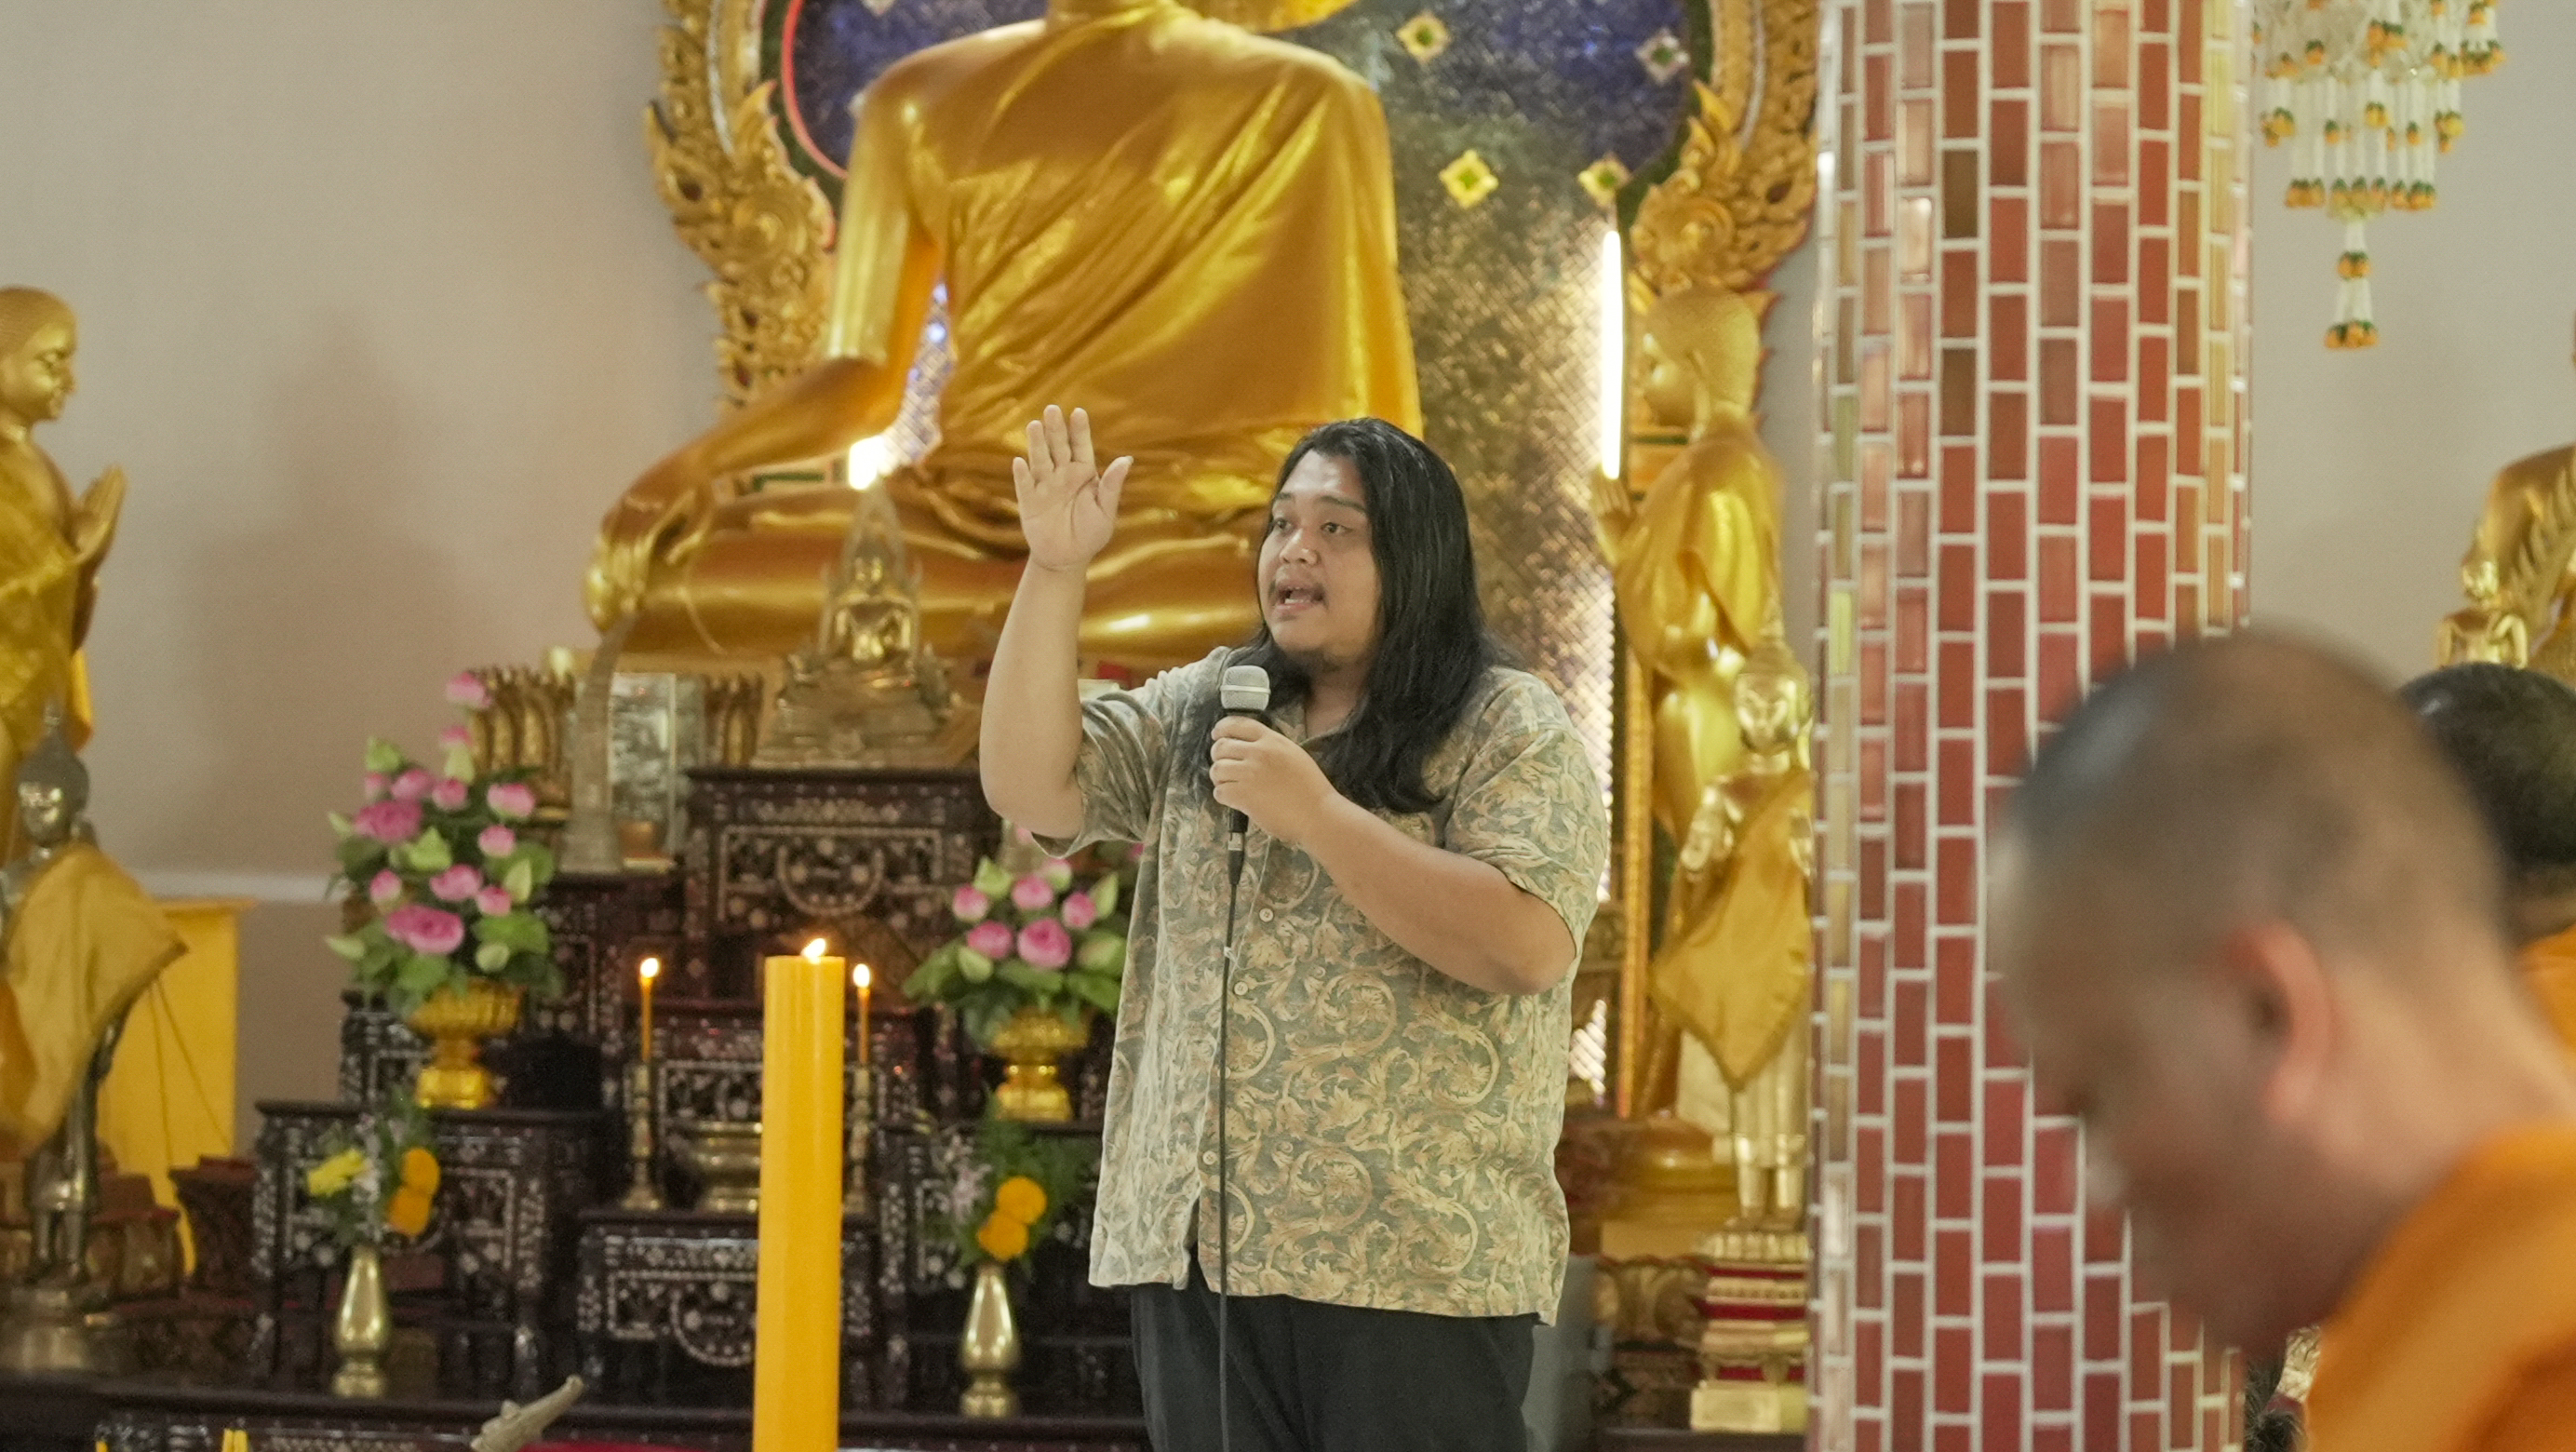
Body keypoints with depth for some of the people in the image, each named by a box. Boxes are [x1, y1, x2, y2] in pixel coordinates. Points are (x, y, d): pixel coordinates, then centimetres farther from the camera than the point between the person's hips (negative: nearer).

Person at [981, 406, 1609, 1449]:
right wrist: (1055, 570, -2)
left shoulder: (1507, 731, -3)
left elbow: (1529, 944, -16)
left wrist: (1316, 813, -18)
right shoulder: (1198, 711, 15)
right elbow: (1030, 789, 5)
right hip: (1198, 1244, 5)